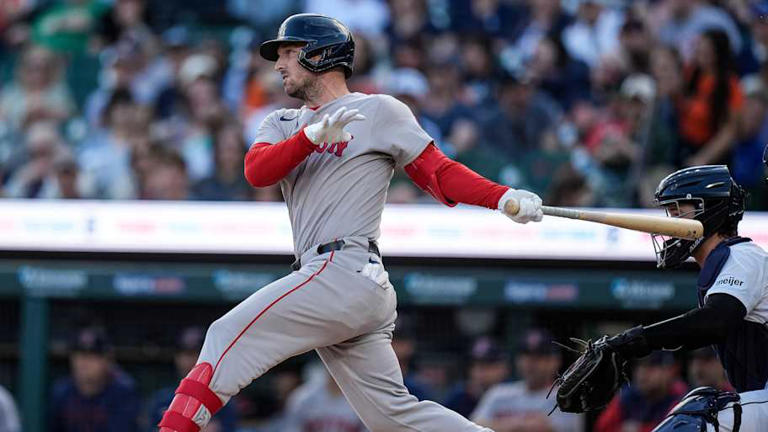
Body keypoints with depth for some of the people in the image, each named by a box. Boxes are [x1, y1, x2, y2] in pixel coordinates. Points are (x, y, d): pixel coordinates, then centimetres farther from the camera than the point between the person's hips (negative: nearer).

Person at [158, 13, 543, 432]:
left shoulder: (380, 111, 5)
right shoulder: (283, 124, 23)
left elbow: (439, 173, 2)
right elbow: (256, 171, 3)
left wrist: (504, 198, -14)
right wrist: (312, 137, -15)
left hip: (346, 270, -7)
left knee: (228, 336, -13)